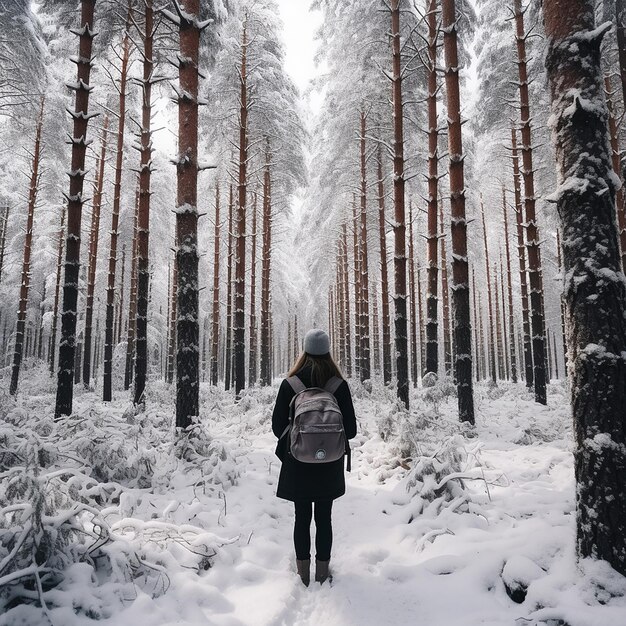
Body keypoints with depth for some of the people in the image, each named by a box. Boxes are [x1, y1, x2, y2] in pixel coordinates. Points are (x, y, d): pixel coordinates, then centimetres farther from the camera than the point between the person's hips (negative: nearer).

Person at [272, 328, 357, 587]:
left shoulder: (290, 385, -11)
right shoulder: (339, 385, -9)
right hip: (329, 466, 1)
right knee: (324, 519, 13)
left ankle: (303, 574, 24)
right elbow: (351, 429, -5)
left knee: (302, 518, 13)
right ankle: (322, 573, 23)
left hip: (298, 464, 0)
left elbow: (278, 427, -6)